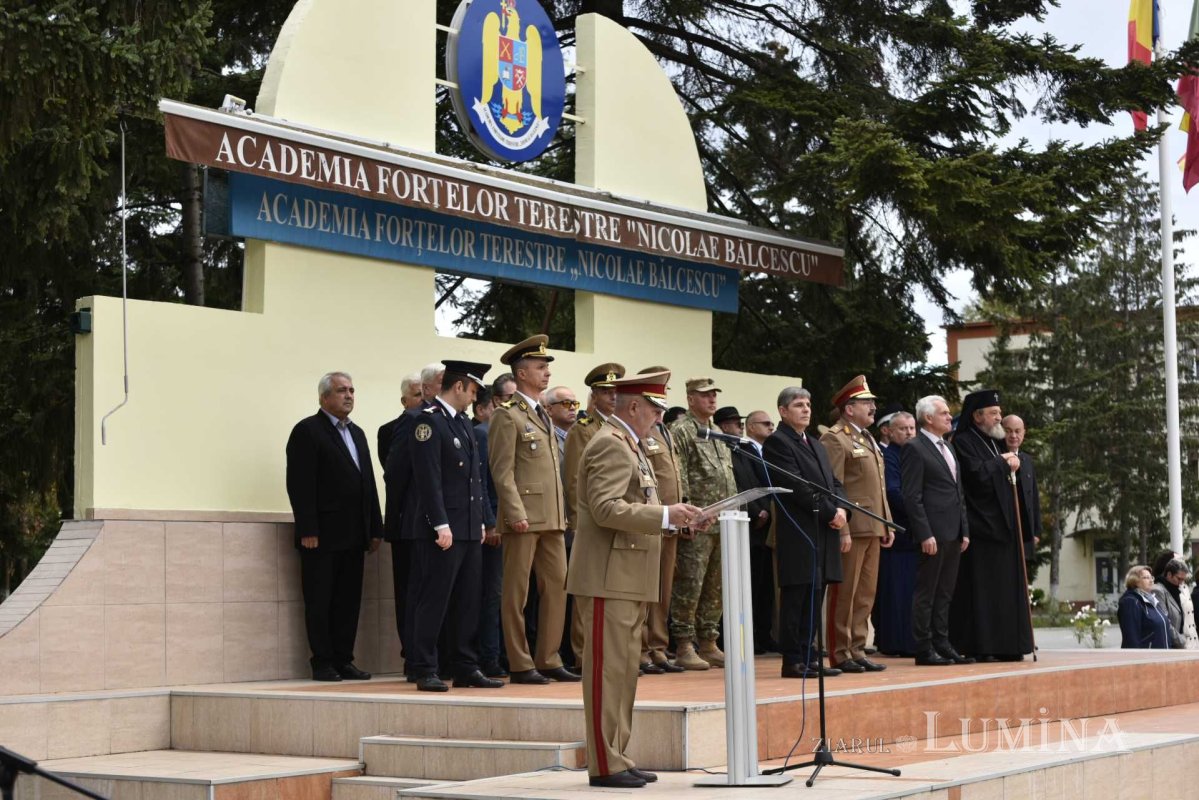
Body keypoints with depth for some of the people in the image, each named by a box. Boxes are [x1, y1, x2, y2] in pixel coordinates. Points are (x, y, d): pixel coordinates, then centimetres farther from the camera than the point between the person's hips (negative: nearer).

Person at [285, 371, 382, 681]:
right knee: (319, 602, 0)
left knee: (349, 601, 8)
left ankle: (343, 660, 13)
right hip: (322, 535, -7)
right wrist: (307, 530, -18)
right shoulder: (307, 431, -5)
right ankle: (323, 664, 5)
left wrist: (375, 529, 11)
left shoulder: (357, 434, 19)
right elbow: (300, 484, -12)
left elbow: (368, 483, 18)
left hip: (353, 536, 7)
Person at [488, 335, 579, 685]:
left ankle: (548, 660, 15)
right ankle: (520, 665, 4)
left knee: (557, 587, 8)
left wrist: (562, 513, 17)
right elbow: (502, 471, -12)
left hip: (552, 518, 8)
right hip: (524, 517, -8)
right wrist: (517, 514, -19)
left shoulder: (544, 416, 19)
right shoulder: (507, 416, -6)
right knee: (517, 593, 0)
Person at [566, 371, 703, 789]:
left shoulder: (628, 445, 20)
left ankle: (618, 759, 18)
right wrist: (665, 515, -25)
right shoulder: (610, 445, -13)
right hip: (609, 579, -11)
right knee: (608, 671, -7)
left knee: (623, 672, 13)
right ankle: (604, 765, -4)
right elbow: (606, 508, -23)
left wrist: (671, 518, 14)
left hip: (628, 580, 11)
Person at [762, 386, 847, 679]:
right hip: (798, 533, -8)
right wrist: (830, 512, -15)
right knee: (796, 597, -5)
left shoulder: (816, 445, 22)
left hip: (824, 533, 8)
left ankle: (809, 656, 14)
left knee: (814, 598, 9)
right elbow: (796, 486, -15)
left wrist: (842, 509, -2)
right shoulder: (777, 442, -6)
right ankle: (793, 660, -2)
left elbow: (834, 482, 19)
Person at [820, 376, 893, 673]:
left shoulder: (868, 439, 20)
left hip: (873, 528, 9)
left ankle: (857, 651, 16)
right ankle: (840, 655, 3)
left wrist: (887, 524, 18)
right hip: (852, 527, -9)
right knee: (845, 594, -3)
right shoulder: (835, 439, -9)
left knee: (866, 594, 10)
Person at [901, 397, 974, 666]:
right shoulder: (914, 448, -8)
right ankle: (924, 650, 2)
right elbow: (912, 497, -13)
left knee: (944, 593, 12)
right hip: (933, 533, -8)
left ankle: (942, 644, 17)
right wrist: (925, 534, -18)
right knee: (926, 593, -2)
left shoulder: (948, 447, 19)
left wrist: (964, 530, 15)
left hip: (954, 532, 8)